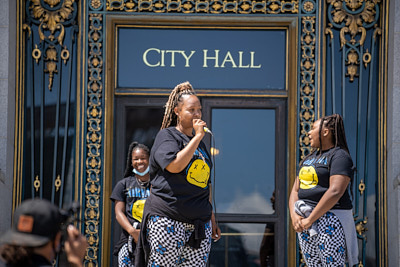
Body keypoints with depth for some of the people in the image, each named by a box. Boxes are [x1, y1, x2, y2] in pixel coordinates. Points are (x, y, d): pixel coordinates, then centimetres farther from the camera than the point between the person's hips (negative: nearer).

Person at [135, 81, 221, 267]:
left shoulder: (200, 144, 20)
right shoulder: (166, 136, 1)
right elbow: (174, 166, -19)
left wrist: (212, 218, 23)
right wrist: (197, 137, -13)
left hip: (199, 223, 6)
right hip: (167, 220, -6)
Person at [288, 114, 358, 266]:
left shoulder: (339, 156, -7)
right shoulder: (309, 158, 20)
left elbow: (335, 192, -19)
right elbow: (295, 191, 16)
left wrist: (309, 220, -19)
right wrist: (294, 215, -5)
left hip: (330, 219, -8)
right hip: (305, 221, 8)